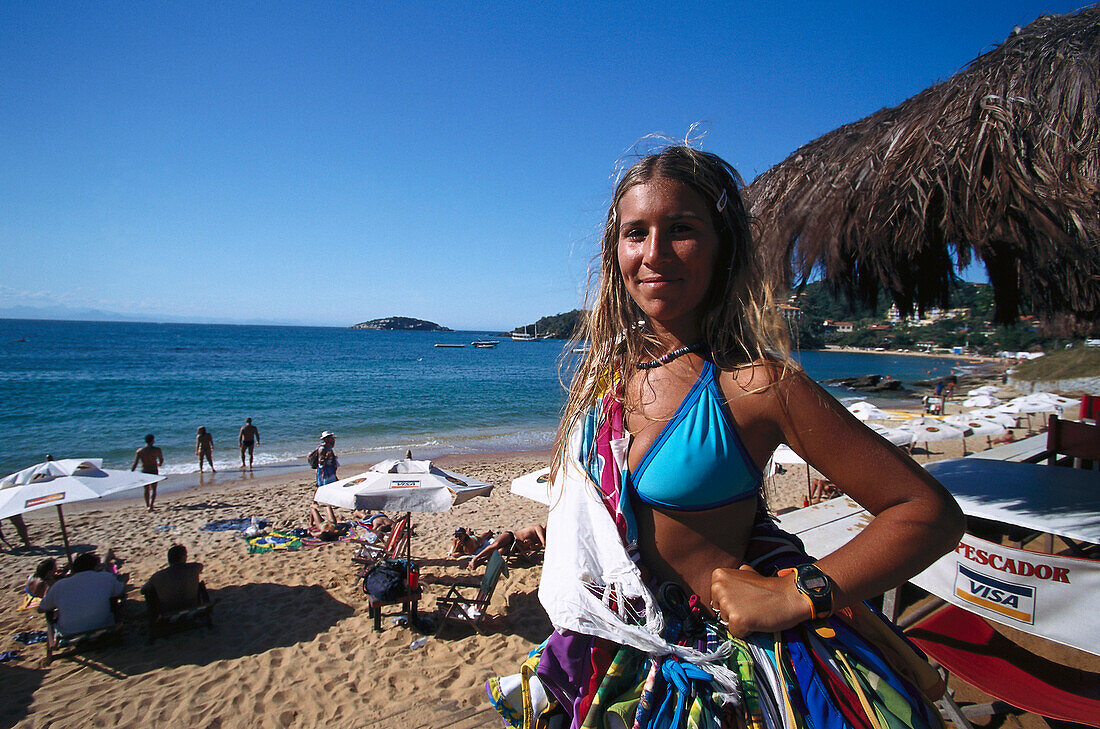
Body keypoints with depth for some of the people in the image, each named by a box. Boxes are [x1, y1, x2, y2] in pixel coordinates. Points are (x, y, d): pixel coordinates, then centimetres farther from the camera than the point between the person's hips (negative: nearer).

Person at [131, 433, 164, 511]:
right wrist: (159, 464, 28)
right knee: (153, 489, 1)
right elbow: (161, 460, 5)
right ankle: (151, 505, -17)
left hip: (144, 472, 2)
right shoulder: (157, 450, -9)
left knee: (146, 489, 19)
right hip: (154, 471, -2)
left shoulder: (139, 450, -5)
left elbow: (135, 464, -8)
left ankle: (147, 505, 31)